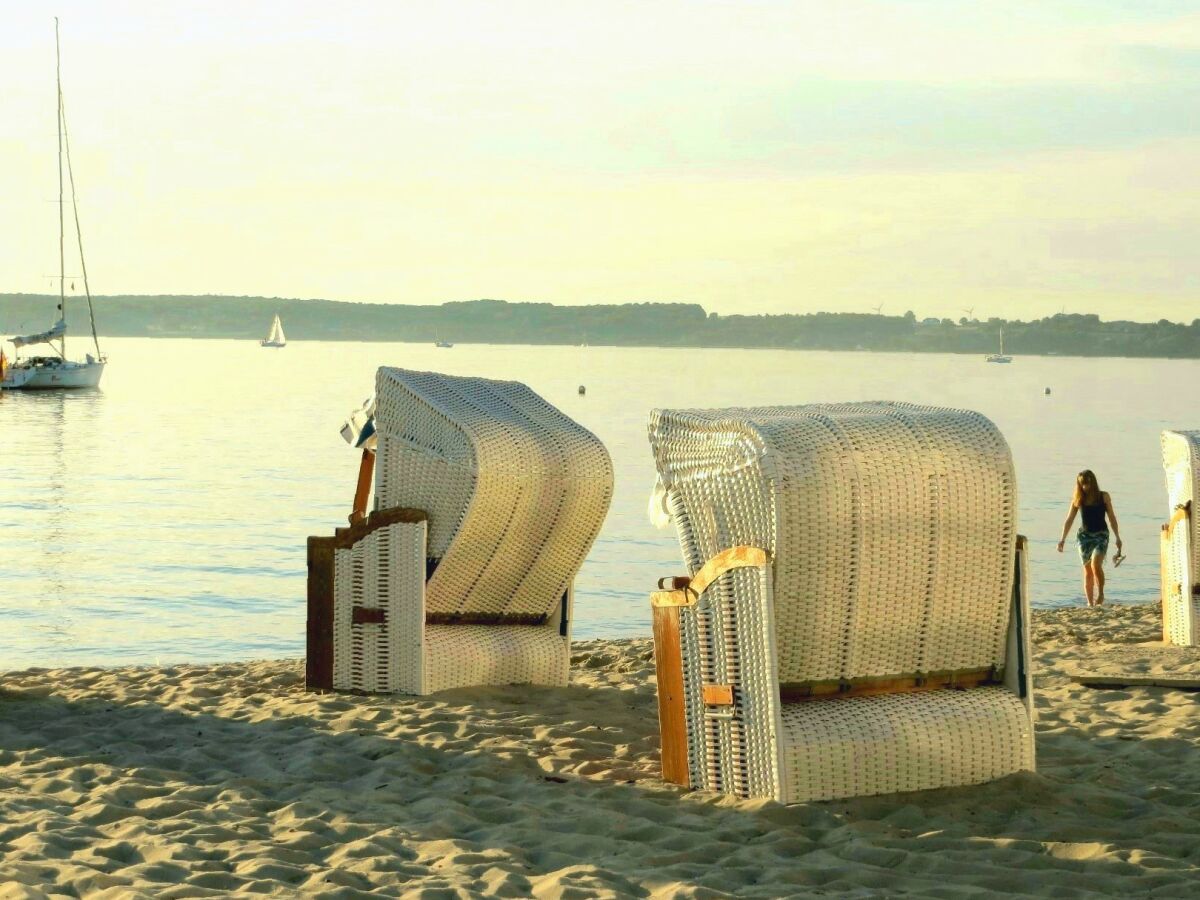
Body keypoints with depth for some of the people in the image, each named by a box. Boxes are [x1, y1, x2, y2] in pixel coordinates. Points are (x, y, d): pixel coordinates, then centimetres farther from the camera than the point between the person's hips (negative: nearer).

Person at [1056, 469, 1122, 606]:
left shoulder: (1104, 497, 0)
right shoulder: (1078, 499, 4)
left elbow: (1112, 517, 5)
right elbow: (1069, 520, 7)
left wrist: (1118, 537, 3)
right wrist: (1063, 539, 1)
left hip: (1101, 534, -2)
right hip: (1084, 535, 2)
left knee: (1096, 564, -22)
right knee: (1087, 570, 3)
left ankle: (1101, 593, -3)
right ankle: (1090, 603, 7)